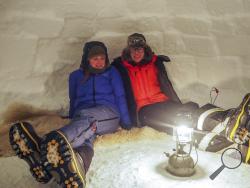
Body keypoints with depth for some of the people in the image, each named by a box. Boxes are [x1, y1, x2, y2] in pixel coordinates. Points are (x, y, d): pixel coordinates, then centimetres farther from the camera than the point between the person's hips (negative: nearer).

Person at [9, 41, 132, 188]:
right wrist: (73, 120, 18)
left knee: (85, 118, -38)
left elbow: (120, 97, 7)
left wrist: (127, 124, -1)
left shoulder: (112, 72, 17)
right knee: (85, 133, -37)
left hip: (108, 114, -1)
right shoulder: (76, 76, 23)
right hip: (80, 119, 2)